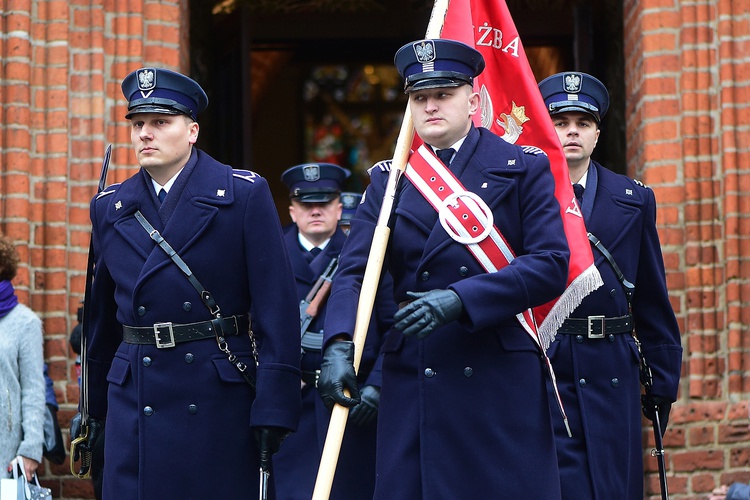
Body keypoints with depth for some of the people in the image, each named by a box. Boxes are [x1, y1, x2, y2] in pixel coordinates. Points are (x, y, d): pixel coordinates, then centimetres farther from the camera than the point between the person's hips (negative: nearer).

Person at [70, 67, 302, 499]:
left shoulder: (245, 195, -1)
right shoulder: (110, 208, 11)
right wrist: (93, 408, 18)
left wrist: (273, 410, -13)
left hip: (223, 397, -3)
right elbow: (102, 314, 17)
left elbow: (277, 306, -6)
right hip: (134, 396, 3)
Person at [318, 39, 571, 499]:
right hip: (413, 384, 2)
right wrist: (339, 345, -17)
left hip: (502, 381, -2)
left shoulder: (524, 168, 5)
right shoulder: (388, 180, 12)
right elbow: (354, 272, 2)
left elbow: (551, 265, -7)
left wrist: (459, 300, -19)